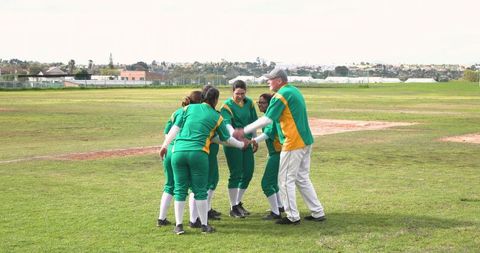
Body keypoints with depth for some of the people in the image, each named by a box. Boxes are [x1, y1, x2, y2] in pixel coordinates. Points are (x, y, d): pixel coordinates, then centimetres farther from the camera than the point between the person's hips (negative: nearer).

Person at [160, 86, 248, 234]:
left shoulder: (189, 108, 12)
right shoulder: (216, 117, 9)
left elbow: (175, 128, 8)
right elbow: (226, 138, 20)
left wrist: (164, 146, 14)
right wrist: (242, 145, 36)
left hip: (178, 152, 2)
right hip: (198, 154, -2)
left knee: (180, 189, 9)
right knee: (200, 190, 8)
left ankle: (178, 225, 10)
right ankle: (204, 225, 14)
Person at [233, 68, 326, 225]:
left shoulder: (281, 95, -13)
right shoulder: (295, 91, 17)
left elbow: (267, 119, -19)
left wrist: (244, 131, -14)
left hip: (293, 143, -9)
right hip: (305, 141, 9)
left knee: (286, 180, 1)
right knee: (302, 178, 17)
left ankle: (293, 217, 5)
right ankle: (318, 213, 17)